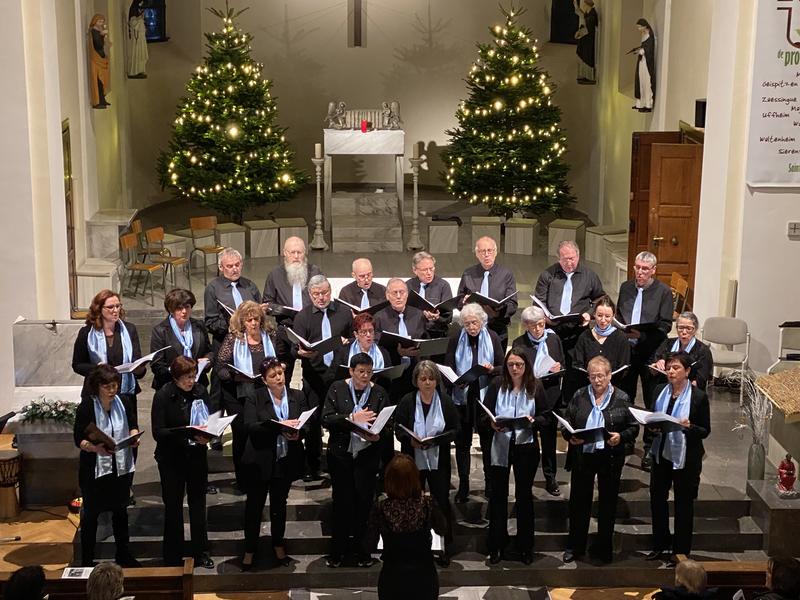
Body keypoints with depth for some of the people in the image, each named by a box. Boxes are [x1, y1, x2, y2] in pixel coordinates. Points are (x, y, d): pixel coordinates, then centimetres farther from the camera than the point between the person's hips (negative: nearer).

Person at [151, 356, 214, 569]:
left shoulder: (200, 392, -2)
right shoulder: (163, 396, -14)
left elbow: (208, 419, 8)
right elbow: (158, 432, -18)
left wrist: (206, 435, -14)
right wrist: (187, 434, -29)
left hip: (197, 456, 4)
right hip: (171, 458, -3)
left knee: (198, 503, 12)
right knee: (173, 506, 7)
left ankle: (201, 552, 26)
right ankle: (173, 557, 19)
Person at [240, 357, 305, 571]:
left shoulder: (297, 396, 1)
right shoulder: (254, 398, -8)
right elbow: (249, 426, -20)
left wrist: (298, 433, -24)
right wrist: (278, 426, -30)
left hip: (286, 461, 3)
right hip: (260, 461, -3)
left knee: (279, 504, 18)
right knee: (254, 505, 7)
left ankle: (278, 545, 34)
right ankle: (250, 549, 21)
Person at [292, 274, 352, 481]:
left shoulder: (344, 312, 10)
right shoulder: (303, 316, 5)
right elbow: (294, 348, -3)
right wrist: (300, 353, -23)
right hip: (314, 374, -1)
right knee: (313, 421, 1)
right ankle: (312, 468, 9)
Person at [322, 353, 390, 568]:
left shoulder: (379, 393, 2)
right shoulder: (337, 389, 0)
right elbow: (326, 419, -9)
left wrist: (378, 435, -20)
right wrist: (352, 418, -20)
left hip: (367, 453, 1)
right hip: (340, 452, -1)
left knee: (364, 500, 3)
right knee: (341, 500, 4)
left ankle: (360, 547, 18)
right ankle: (337, 549, 15)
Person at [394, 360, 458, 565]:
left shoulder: (446, 402, -1)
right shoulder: (407, 401, -2)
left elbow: (455, 430, 0)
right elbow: (398, 430, -1)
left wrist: (437, 439, -17)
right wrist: (411, 441, -21)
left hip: (439, 461, 0)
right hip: (413, 461, 0)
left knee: (442, 502, 4)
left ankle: (444, 548, 15)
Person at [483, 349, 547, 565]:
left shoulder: (535, 388, -2)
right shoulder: (497, 385, -3)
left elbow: (545, 416, 2)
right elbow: (484, 413, 1)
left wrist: (533, 421, -18)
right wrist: (492, 423, -19)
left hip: (526, 446, 0)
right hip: (500, 445, 0)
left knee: (524, 495, 12)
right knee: (498, 494, 6)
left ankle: (525, 546, 24)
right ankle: (496, 545, 18)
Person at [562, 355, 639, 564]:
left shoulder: (621, 398, -1)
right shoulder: (579, 396, 4)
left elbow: (633, 427, 1)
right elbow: (566, 424, 7)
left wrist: (621, 437, -18)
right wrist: (570, 437, -12)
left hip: (610, 458, -1)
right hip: (582, 455, 1)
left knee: (608, 502, 9)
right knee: (578, 500, 8)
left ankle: (603, 547, 23)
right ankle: (574, 547, 22)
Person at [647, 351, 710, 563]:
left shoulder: (699, 397, -11)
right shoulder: (659, 391, 2)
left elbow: (705, 431, -8)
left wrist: (689, 427, -26)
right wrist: (653, 428, -10)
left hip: (686, 457, -4)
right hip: (661, 453, 5)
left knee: (683, 504, 8)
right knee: (657, 498, 12)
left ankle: (681, 551, 21)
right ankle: (660, 544, 30)